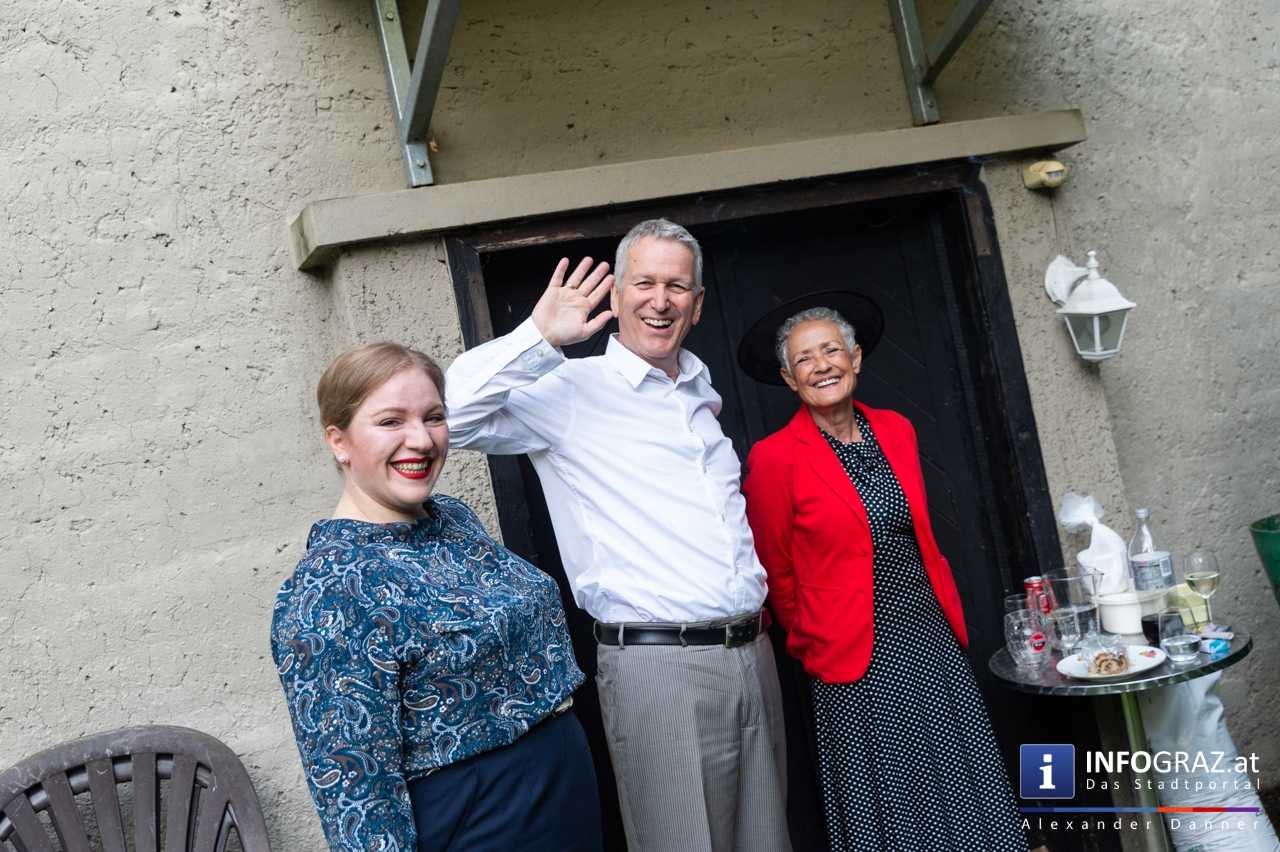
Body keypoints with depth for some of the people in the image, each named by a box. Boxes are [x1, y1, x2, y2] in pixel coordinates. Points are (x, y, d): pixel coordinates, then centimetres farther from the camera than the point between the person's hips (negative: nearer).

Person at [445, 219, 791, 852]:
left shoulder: (703, 395, 16)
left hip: (751, 653, 7)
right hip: (654, 663, -6)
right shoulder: (569, 390, -4)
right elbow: (449, 415, -16)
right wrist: (538, 338, -19)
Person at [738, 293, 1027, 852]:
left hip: (936, 643, 5)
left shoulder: (896, 430, 6)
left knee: (967, 801, 11)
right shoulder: (775, 458, -11)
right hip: (859, 666, -5)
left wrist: (951, 622, 16)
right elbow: (777, 574, -2)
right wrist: (814, 646, 6)